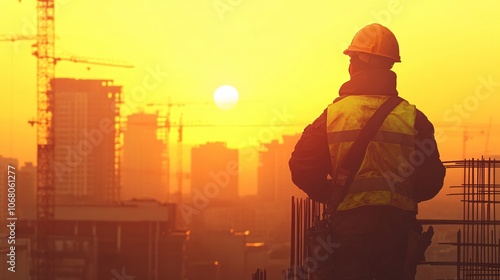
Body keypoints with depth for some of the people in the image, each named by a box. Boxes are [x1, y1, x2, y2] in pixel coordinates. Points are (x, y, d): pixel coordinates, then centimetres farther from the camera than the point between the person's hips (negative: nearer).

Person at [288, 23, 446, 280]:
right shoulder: (412, 117, 0)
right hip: (397, 227, 1)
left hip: (348, 227, -1)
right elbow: (431, 181, 0)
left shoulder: (332, 115, -1)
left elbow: (303, 168, -2)